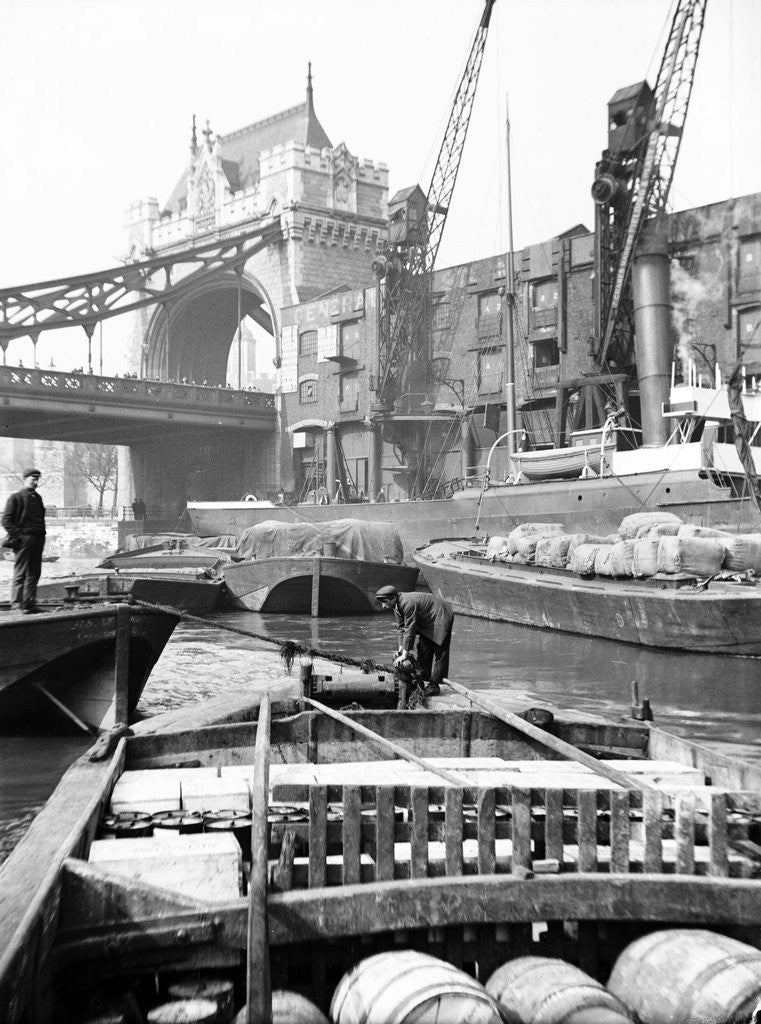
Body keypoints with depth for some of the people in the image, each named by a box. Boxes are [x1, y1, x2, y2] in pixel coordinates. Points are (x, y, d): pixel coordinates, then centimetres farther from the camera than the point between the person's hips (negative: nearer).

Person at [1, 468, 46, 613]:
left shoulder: (37, 498, 20)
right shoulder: (16, 498, -1)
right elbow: (6, 520, -6)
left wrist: (42, 534, 15)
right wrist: (16, 535, -15)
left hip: (38, 538, 7)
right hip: (24, 537, -7)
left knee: (34, 573, 7)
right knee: (20, 573, -8)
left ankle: (30, 604, 12)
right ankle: (16, 604, -8)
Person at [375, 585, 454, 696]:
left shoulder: (408, 603, -33)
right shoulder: (397, 606, -2)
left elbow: (409, 629, -32)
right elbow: (401, 628, 5)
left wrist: (404, 655, -27)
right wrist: (401, 649, -3)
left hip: (440, 619, -10)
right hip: (427, 623, 10)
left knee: (439, 653, -7)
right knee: (423, 651, 12)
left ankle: (434, 685, -5)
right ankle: (424, 680, 19)